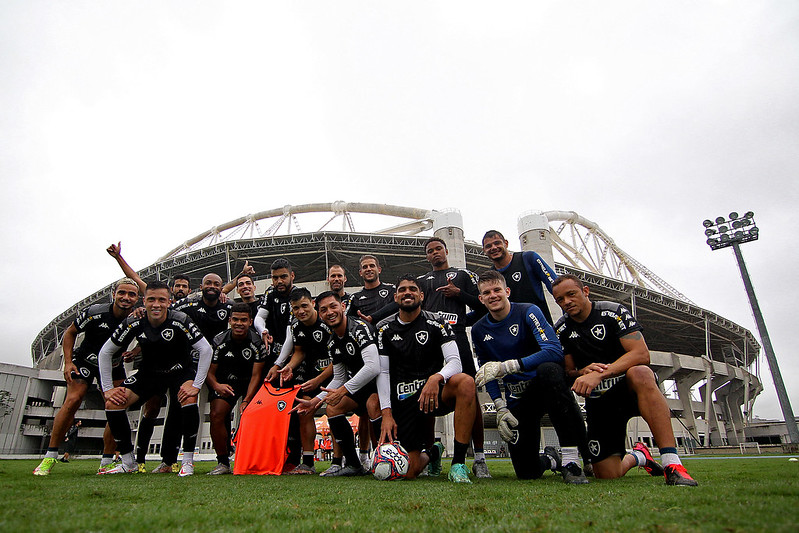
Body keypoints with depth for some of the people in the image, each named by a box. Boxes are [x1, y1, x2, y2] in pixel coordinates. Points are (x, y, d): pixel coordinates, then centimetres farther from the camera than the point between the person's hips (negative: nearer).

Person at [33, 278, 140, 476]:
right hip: (84, 361, -2)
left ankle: (106, 462, 4)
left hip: (114, 366, 2)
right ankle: (50, 456, -3)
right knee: (72, 401, -20)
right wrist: (68, 362, -13)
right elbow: (70, 332, -6)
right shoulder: (94, 312, -22)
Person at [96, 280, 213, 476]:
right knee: (113, 403, -12)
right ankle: (128, 463, 6)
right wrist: (107, 388, -6)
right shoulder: (134, 324, -16)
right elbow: (105, 352, -3)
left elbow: (206, 350, -23)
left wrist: (197, 385, -25)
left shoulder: (180, 321, -25)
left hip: (181, 370, -3)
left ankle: (188, 461, -16)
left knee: (189, 399, -32)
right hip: (149, 372, 4)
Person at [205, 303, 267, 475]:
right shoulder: (219, 341, -10)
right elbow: (209, 371, -7)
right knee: (216, 415, -20)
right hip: (225, 382, 1)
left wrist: (247, 400, -25)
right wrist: (216, 385, -29)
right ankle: (223, 462, -5)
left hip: (250, 383, -1)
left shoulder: (258, 342, -16)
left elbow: (256, 375, -15)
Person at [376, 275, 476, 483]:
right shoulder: (384, 329, 6)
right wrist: (386, 413, -7)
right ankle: (431, 452, 33)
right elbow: (382, 373, 4)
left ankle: (458, 463, -25)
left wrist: (436, 378, -31)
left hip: (434, 393, -1)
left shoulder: (436, 323, 1)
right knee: (410, 472, -6)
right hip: (403, 401, 1)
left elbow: (455, 362, -9)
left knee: (466, 382, -34)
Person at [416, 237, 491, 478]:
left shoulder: (463, 274, 19)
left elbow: (481, 306, 11)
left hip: (455, 335, -2)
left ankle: (479, 458, -1)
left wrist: (458, 293, -2)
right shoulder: (420, 280, 25)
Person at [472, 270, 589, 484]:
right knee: (526, 472, -3)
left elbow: (554, 351, -27)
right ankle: (549, 459, 37)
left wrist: (505, 367, -33)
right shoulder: (479, 330, 2)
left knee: (548, 370, -40)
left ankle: (570, 461, -29)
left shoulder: (528, 312, -12)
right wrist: (501, 408, -3)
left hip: (546, 386, -3)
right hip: (517, 398, 4)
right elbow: (487, 373, 10)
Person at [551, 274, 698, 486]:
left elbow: (641, 354, -20)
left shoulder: (613, 312, -8)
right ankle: (638, 457, 31)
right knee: (606, 474, -5)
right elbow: (567, 371, 6)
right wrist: (583, 372, -19)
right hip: (598, 401, 3)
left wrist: (599, 374, -31)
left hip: (629, 389, -3)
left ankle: (672, 463, -37)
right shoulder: (561, 330, 3)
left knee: (639, 373, -39)